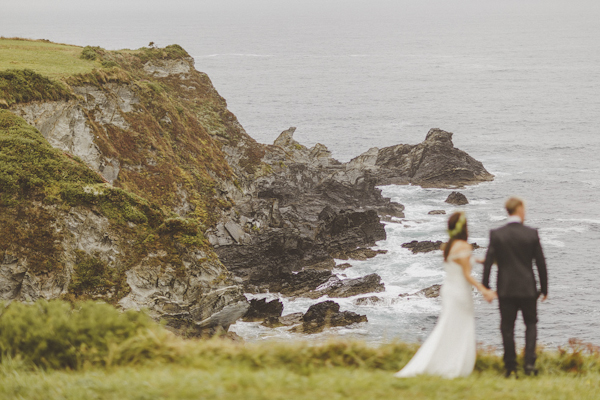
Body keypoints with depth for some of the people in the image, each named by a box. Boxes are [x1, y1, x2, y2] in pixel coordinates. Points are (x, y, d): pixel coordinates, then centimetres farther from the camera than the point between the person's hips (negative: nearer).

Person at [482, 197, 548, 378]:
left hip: (506, 290, 0)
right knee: (531, 324, 15)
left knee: (507, 328, 7)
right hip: (528, 288, 0)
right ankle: (529, 363, 1)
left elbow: (488, 262, -9)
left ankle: (511, 367, 7)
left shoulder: (496, 234, -7)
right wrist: (544, 288, 9)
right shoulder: (531, 234, -5)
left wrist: (485, 288, -1)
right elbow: (540, 263, -1)